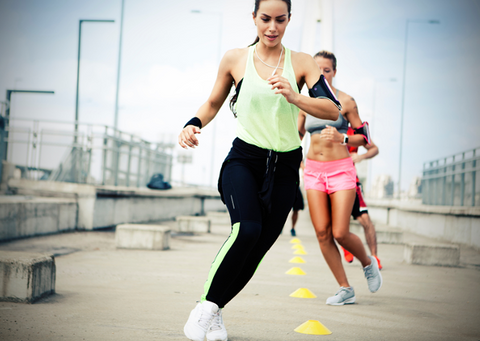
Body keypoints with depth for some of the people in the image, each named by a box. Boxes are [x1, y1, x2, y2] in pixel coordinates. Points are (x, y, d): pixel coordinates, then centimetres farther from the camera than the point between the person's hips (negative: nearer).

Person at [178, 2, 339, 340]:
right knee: (246, 229, -26)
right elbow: (213, 103, 15)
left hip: (285, 166, 2)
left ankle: (216, 310, 22)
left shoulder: (301, 62, -1)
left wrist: (294, 97, -28)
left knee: (258, 247, 1)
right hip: (244, 159, -2)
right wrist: (193, 125, -4)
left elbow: (333, 110, -12)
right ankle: (206, 305, -11)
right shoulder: (235, 59, 1)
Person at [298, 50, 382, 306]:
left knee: (340, 233, -9)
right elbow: (297, 136, 19)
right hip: (313, 169, 4)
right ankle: (345, 289, 7)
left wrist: (341, 138, -20)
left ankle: (368, 263, 23)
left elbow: (364, 137, -3)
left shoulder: (345, 101, -4)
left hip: (340, 169, -4)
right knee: (322, 233, -4)